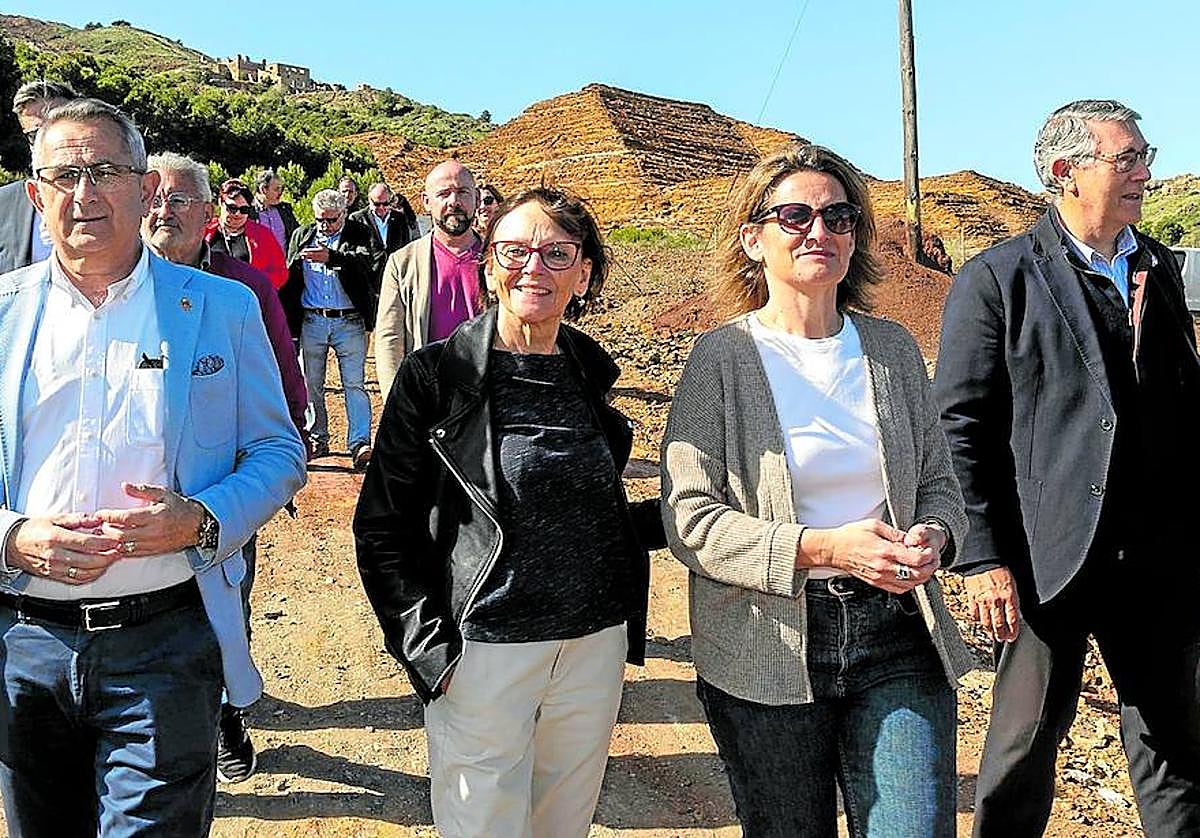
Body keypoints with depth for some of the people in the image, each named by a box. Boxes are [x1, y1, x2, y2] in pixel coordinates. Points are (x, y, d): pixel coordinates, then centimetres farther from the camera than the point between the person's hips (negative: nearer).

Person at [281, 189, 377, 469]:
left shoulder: (358, 235, 2)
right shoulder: (302, 236, 11)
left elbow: (363, 262, -19)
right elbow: (289, 278, 12)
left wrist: (331, 257, -36)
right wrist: (287, 321, 4)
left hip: (349, 322, -3)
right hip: (311, 322, 4)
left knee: (354, 384, -7)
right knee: (311, 384, 10)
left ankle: (360, 444, -9)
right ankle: (317, 440, 21)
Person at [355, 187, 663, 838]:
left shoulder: (589, 372, 6)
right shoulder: (436, 376, -8)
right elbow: (382, 528, -6)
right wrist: (428, 647, -12)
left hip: (596, 642, 5)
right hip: (483, 650, -4)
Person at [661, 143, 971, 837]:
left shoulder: (893, 348, 7)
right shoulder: (722, 357, -6)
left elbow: (938, 481, 14)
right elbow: (688, 519, -12)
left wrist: (932, 534, -9)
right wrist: (821, 547, -21)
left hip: (897, 637, 3)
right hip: (768, 654, -2)